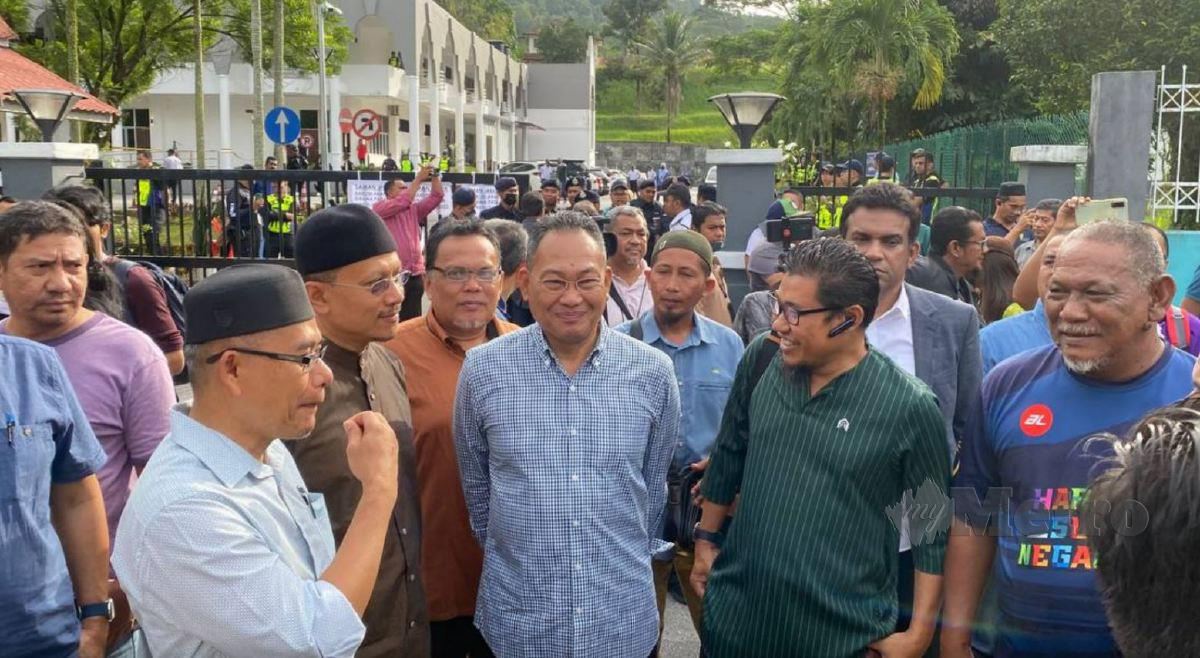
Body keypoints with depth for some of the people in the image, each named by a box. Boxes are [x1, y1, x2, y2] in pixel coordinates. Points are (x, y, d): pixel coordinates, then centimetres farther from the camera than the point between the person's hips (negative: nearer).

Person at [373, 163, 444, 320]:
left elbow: (436, 197, 11)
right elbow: (403, 201, -14)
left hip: (415, 275, 6)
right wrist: (419, 179, -10)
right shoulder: (379, 207, 0)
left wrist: (435, 177, -1)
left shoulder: (414, 209, 18)